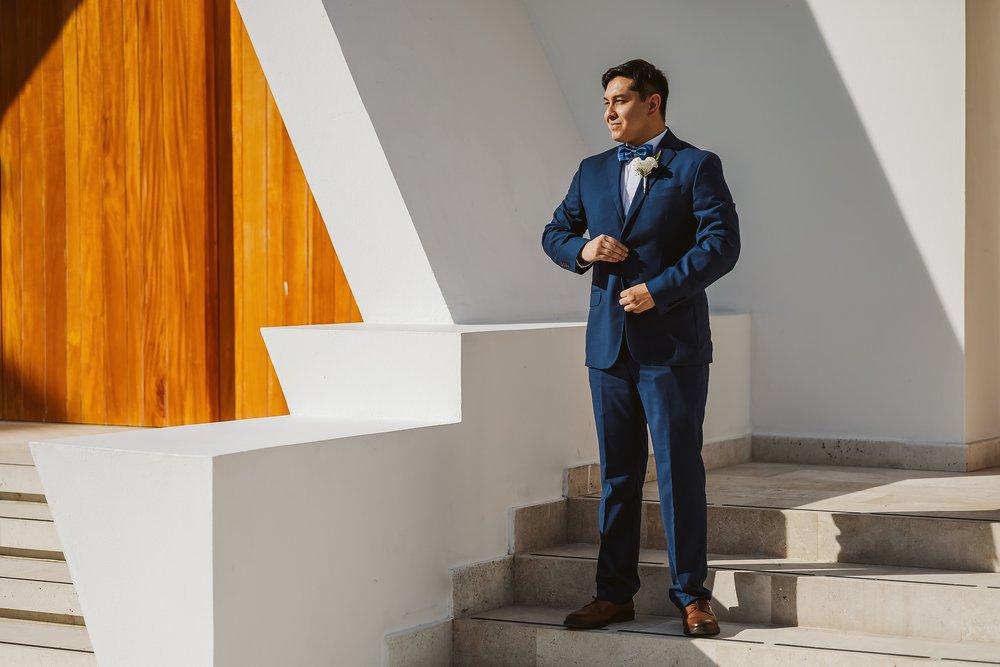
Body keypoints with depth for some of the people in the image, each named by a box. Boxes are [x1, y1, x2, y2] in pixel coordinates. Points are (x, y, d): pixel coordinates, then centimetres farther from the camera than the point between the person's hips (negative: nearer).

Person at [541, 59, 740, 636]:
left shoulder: (697, 167, -2)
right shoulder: (592, 172, 14)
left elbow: (722, 244, -12)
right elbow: (555, 232, 21)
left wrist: (658, 290, -18)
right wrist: (582, 250, -2)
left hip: (672, 346, -5)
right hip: (610, 344, 5)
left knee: (680, 472, -1)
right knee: (617, 474, 10)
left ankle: (691, 595, 8)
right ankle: (615, 593, 17)